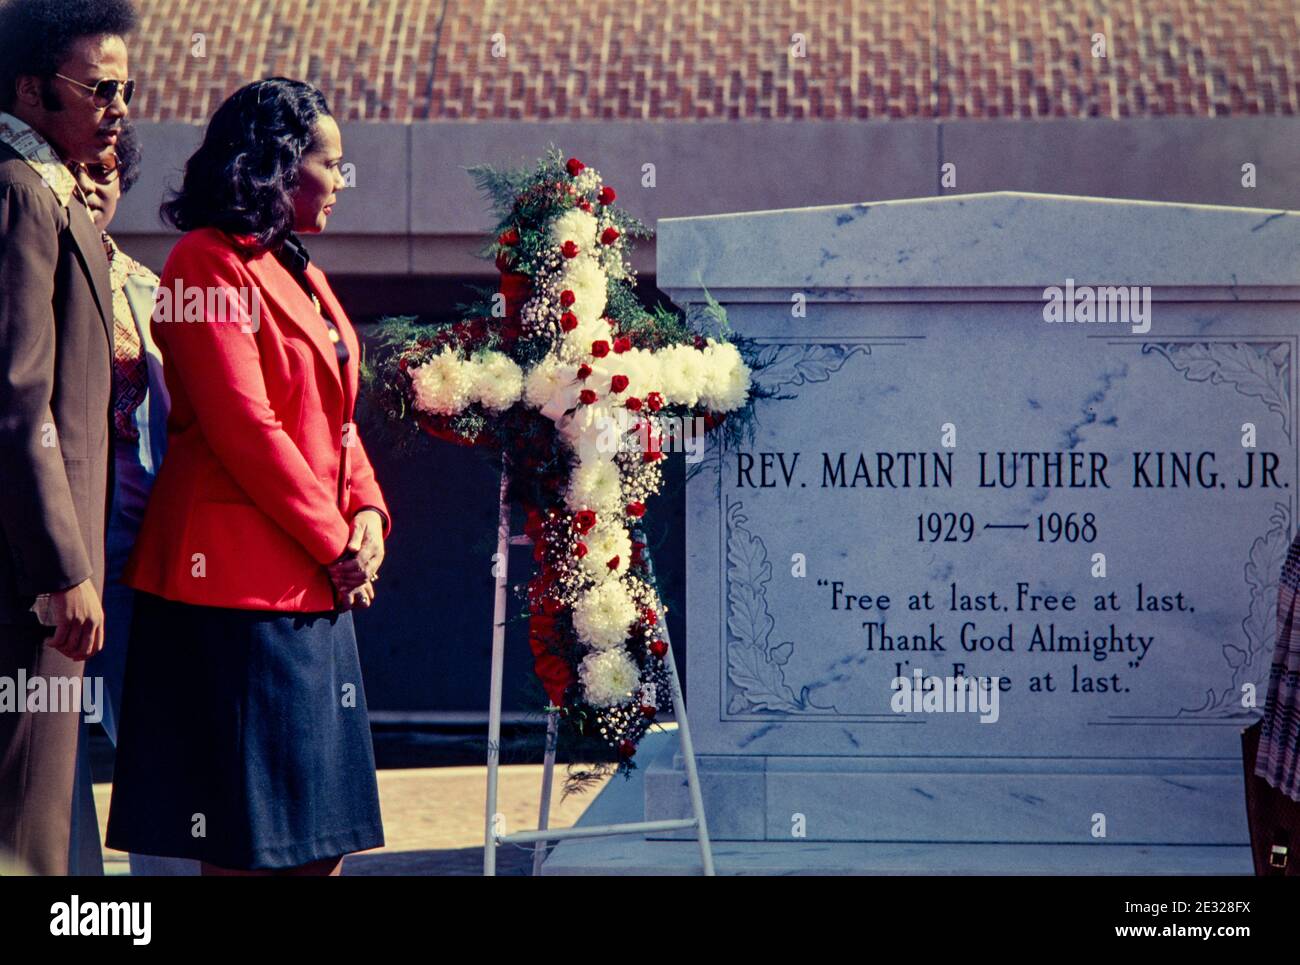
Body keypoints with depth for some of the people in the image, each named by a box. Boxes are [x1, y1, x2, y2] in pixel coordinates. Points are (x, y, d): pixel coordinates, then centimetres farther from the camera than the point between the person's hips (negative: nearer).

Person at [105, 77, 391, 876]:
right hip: (247, 575, -10)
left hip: (316, 577, 10)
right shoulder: (212, 266, -11)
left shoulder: (295, 270, 19)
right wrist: (336, 546, -12)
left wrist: (367, 513, 2)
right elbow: (244, 427, -17)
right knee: (247, 838, -5)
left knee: (322, 831, 10)